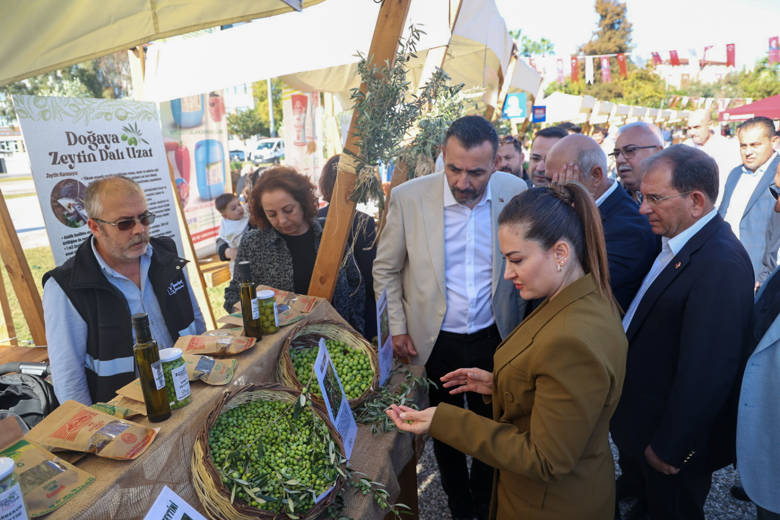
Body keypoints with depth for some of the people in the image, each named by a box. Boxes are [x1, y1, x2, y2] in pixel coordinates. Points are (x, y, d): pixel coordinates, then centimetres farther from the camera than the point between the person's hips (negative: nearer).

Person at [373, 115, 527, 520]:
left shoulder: (516, 193, -9)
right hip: (434, 342, -1)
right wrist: (397, 329, -4)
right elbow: (386, 269, -3)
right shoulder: (408, 197, -14)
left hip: (494, 338, 2)